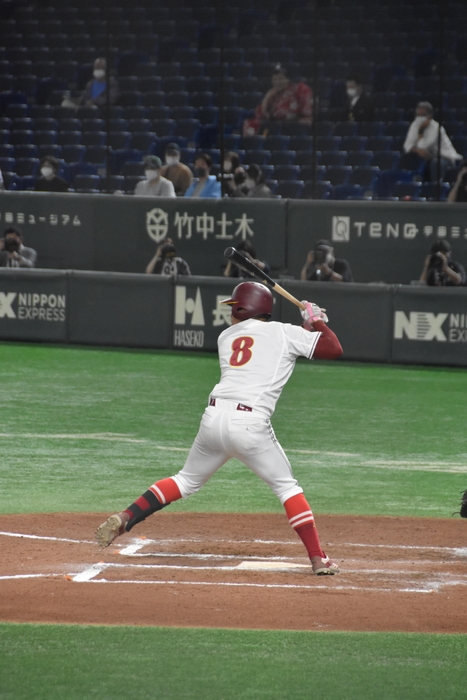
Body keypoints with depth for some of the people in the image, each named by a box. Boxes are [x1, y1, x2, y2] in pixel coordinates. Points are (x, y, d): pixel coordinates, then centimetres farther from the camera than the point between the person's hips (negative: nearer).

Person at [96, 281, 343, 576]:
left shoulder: (227, 337, 21)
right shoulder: (284, 333, 8)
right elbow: (334, 349, 5)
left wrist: (306, 327, 32)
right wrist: (316, 322, 23)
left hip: (214, 417, 4)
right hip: (251, 424, -4)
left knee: (187, 480, 22)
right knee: (287, 486, 10)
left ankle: (125, 518, 9)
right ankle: (318, 559, 1)